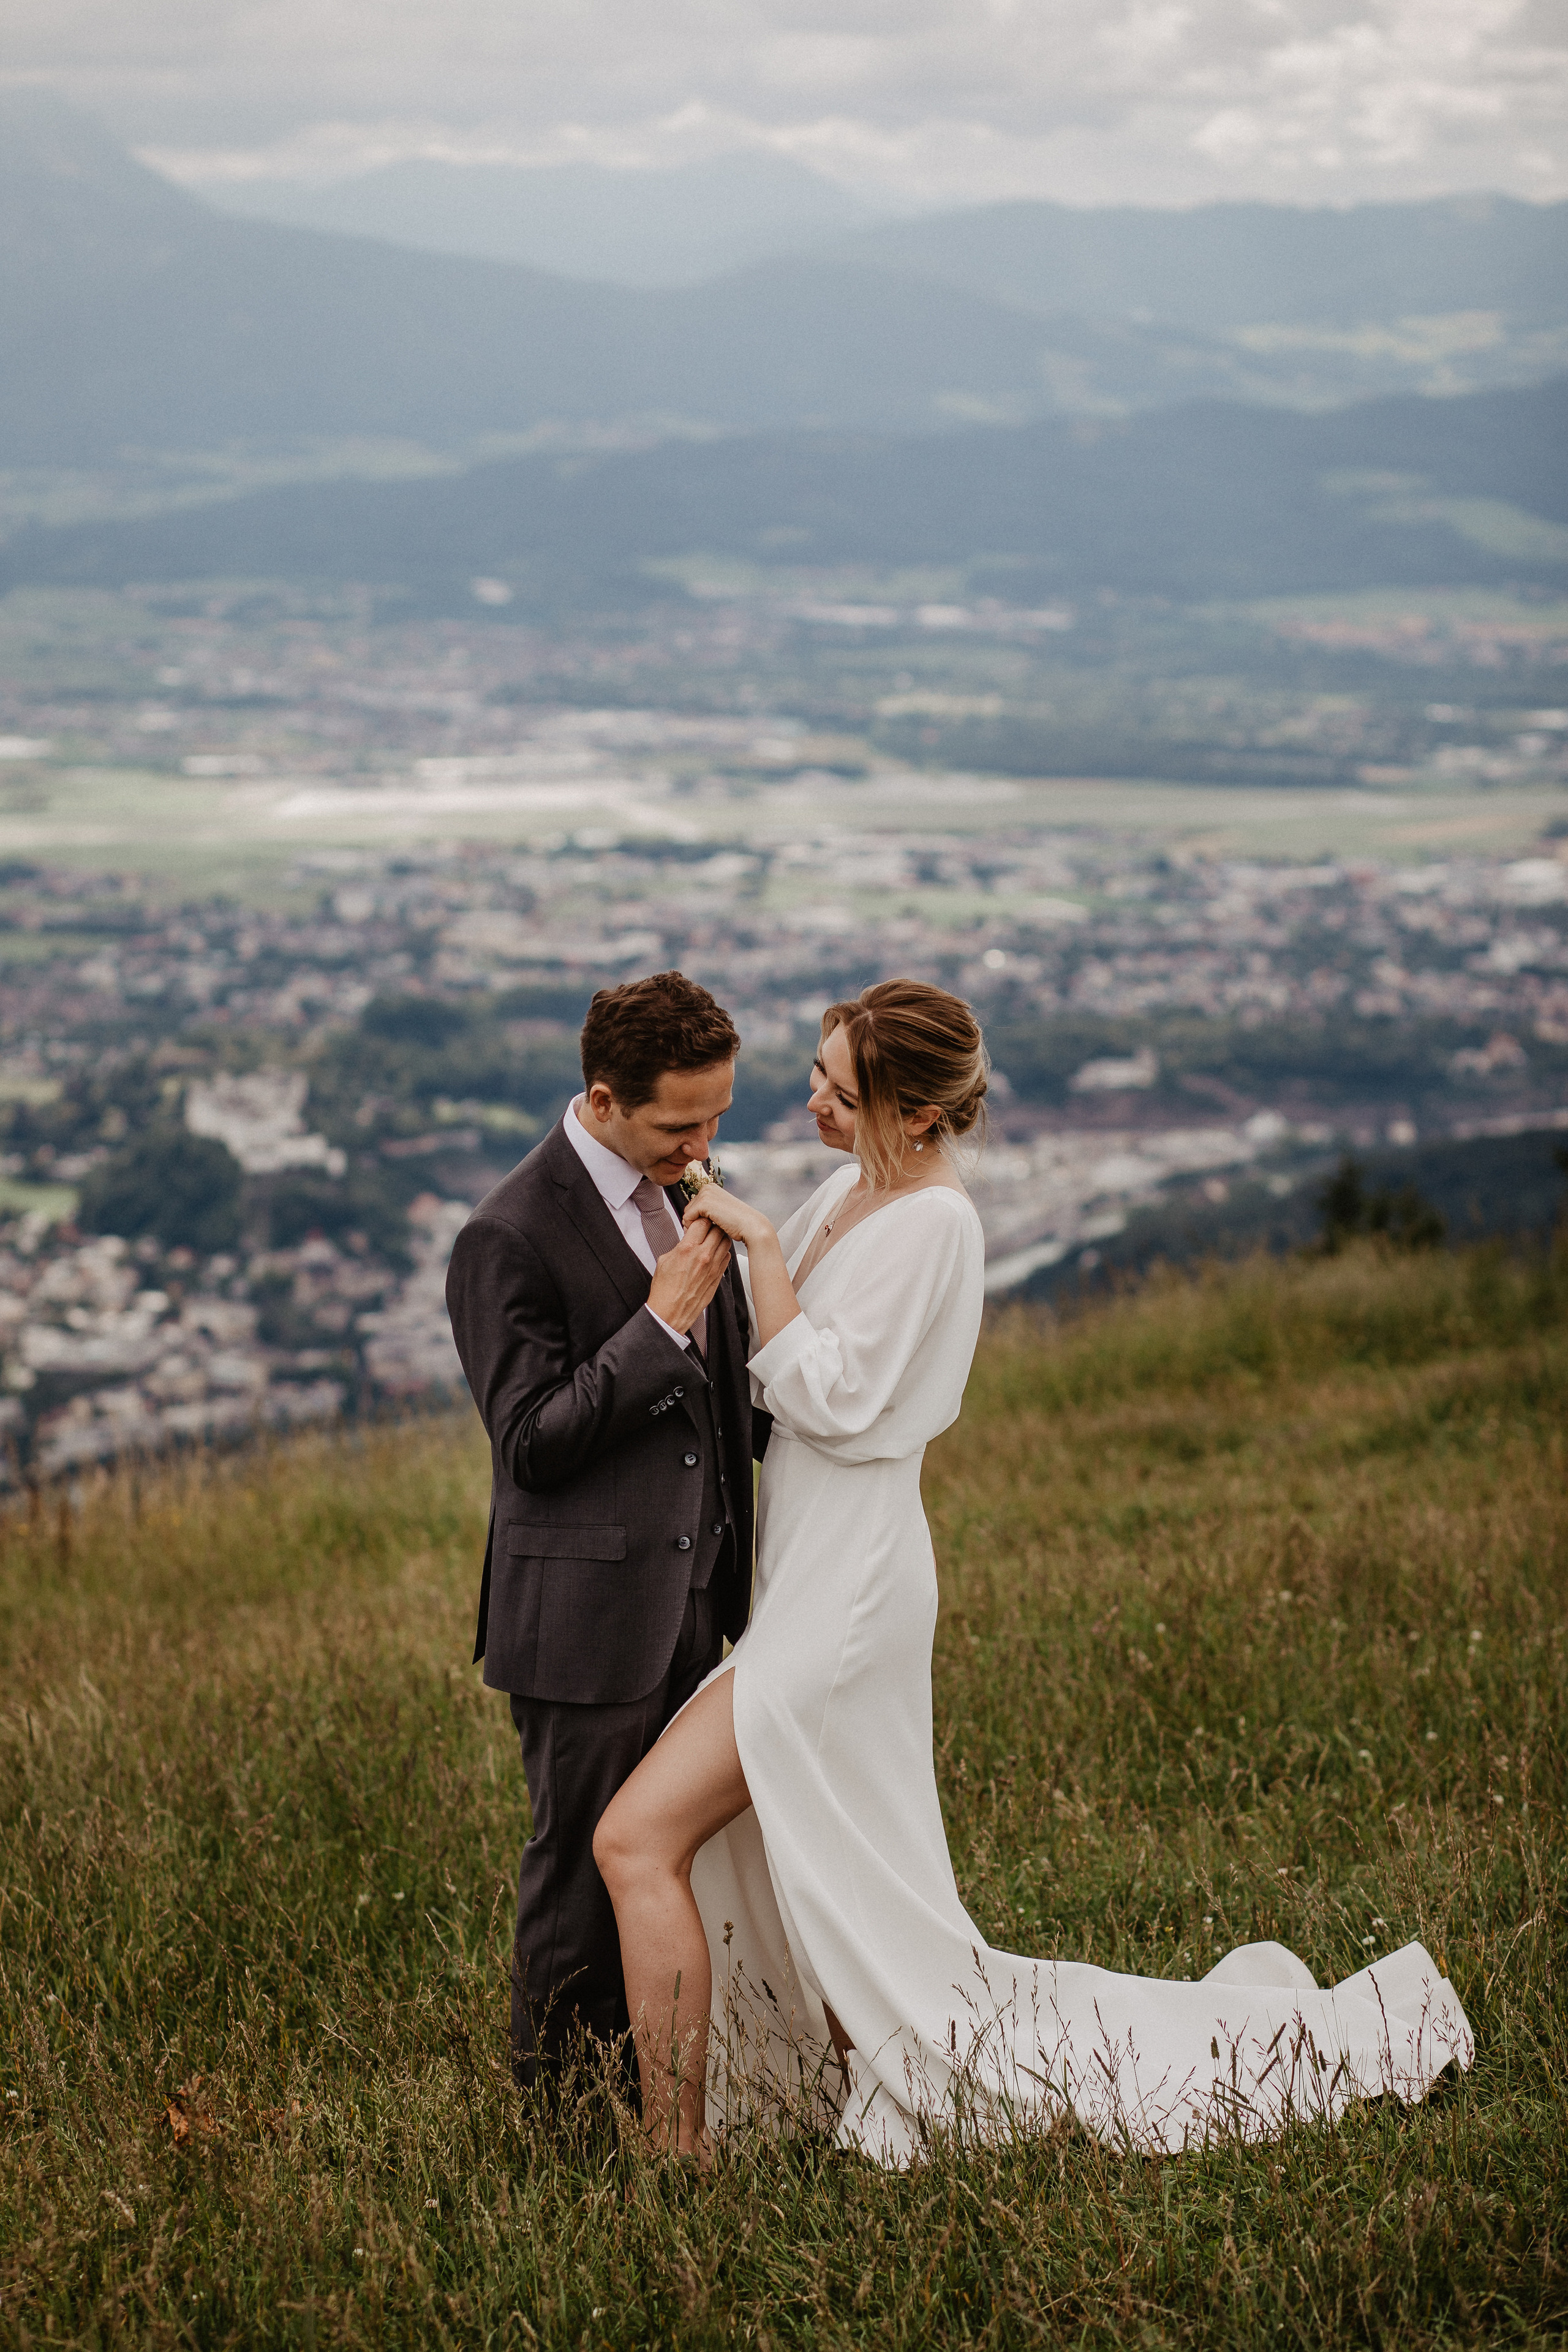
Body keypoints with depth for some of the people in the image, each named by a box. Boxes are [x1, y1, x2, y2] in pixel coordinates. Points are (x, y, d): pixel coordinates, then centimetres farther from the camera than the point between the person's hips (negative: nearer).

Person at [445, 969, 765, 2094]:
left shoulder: (678, 1187, 7)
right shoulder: (513, 1238, -19)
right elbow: (533, 1441, -21)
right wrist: (662, 1318, -24)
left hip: (687, 1598, 8)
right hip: (587, 1615, -8)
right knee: (586, 1855, 5)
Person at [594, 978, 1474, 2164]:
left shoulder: (934, 1223, -16)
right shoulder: (854, 1190, 10)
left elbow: (830, 1398, -21)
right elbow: (787, 1368, 22)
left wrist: (760, 1243, -20)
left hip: (844, 1588, -10)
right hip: (805, 1572, 10)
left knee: (638, 1839, -13)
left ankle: (677, 2154, -6)